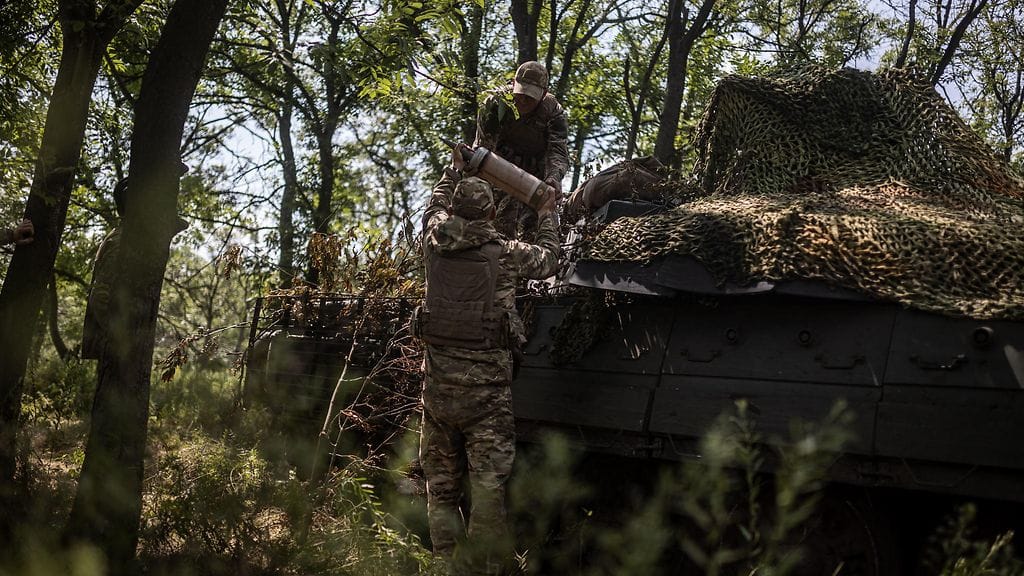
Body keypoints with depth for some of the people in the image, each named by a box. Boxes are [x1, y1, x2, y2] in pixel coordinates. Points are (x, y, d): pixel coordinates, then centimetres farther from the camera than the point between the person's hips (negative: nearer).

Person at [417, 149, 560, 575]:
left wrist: (455, 169, 37)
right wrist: (547, 215, 27)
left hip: (438, 383, 4)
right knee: (488, 483, -1)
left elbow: (436, 203, 23)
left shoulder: (435, 243, 1)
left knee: (440, 482, 14)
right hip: (486, 386, -4)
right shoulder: (504, 253, -8)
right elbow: (548, 259, 12)